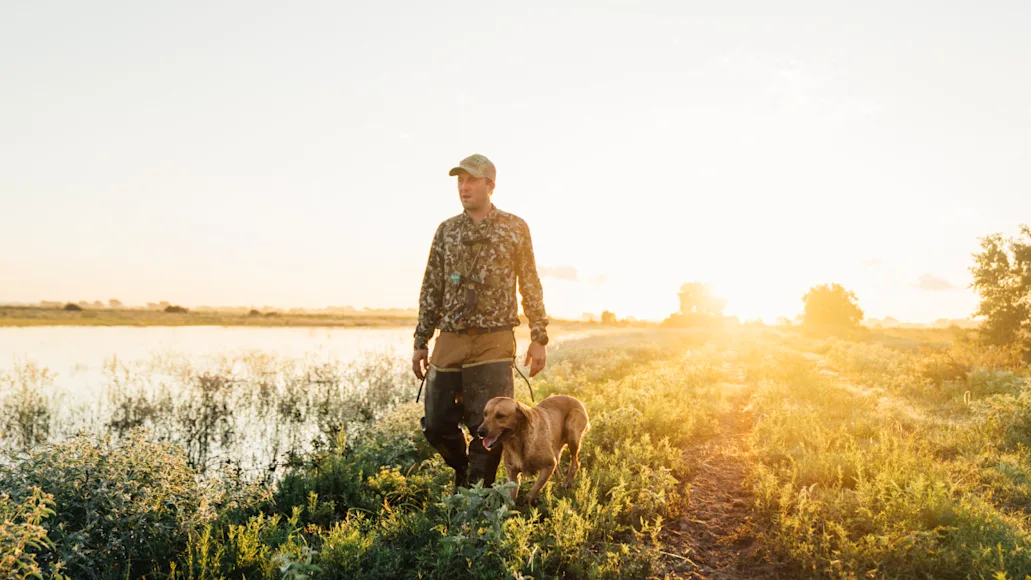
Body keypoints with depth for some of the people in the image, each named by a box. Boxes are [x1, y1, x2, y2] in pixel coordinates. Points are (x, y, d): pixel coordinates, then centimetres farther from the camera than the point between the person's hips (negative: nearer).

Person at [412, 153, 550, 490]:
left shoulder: (515, 229, 3)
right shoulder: (446, 231, 10)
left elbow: (531, 287, 5)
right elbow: (431, 290, 12)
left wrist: (539, 338, -1)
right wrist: (421, 343, 10)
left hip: (494, 343, -3)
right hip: (449, 342, 3)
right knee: (436, 425, 6)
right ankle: (462, 470, 35)